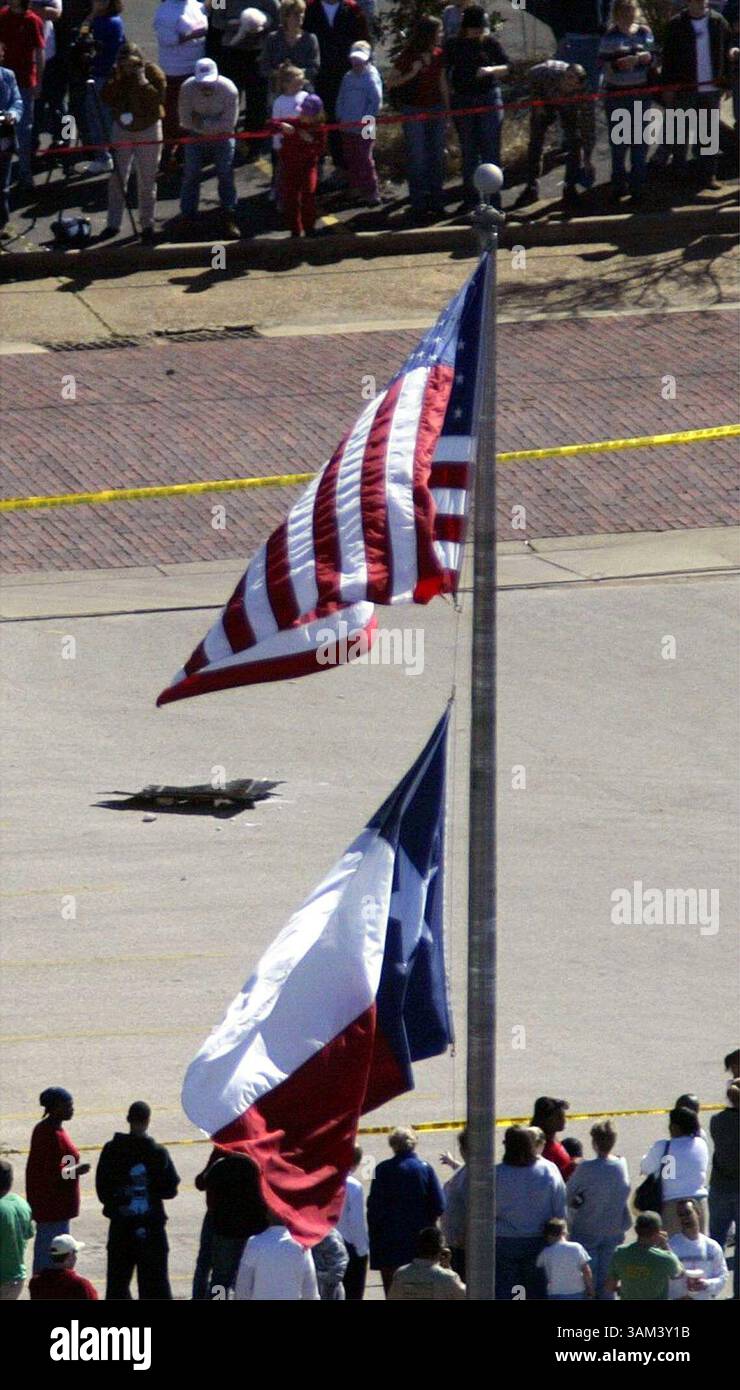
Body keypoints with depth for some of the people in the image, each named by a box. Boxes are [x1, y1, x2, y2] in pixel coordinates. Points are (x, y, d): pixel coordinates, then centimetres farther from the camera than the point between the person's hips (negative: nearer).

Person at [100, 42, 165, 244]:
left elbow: (158, 100, -24)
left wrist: (143, 82, -29)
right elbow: (107, 99, -10)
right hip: (122, 128, 3)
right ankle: (113, 224, 11)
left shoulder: (153, 73, -12)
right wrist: (116, 81, -22)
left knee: (147, 181, 3)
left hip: (149, 130, -3)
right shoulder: (117, 74, -3)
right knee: (117, 178, 1)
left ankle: (147, 226, 12)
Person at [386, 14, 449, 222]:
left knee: (436, 156, 6)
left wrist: (447, 108, 11)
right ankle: (419, 206, 2)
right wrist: (412, 73, -21)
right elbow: (390, 83, -8)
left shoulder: (438, 55, 3)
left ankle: (436, 203, 14)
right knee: (417, 158, -2)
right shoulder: (408, 56, -11)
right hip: (413, 111, -4)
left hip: (435, 109, 4)